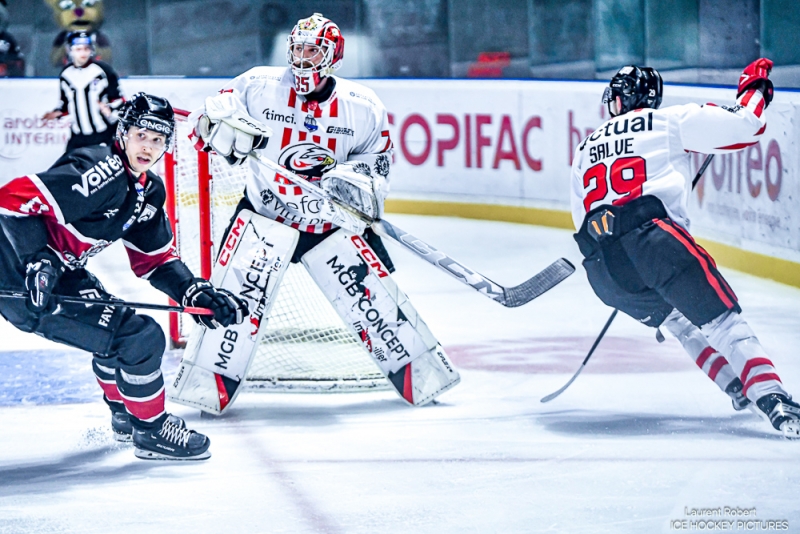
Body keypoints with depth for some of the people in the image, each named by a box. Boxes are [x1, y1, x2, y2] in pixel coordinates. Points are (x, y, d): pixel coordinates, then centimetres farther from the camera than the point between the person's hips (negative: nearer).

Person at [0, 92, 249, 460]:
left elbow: (155, 260, 16)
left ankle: (124, 416, 49)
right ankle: (150, 430, 7)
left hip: (59, 272, 10)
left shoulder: (149, 191, 8)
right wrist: (37, 263, -37)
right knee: (140, 338, -12)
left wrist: (197, 293, 1)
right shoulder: (103, 172, -23)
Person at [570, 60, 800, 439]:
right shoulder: (668, 122, 15)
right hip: (650, 235, -5)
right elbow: (741, 126, 9)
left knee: (679, 319, 29)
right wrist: (754, 87, 28)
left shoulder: (585, 151, 32)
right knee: (721, 320, -9)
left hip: (599, 266, 5)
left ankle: (739, 390, 20)